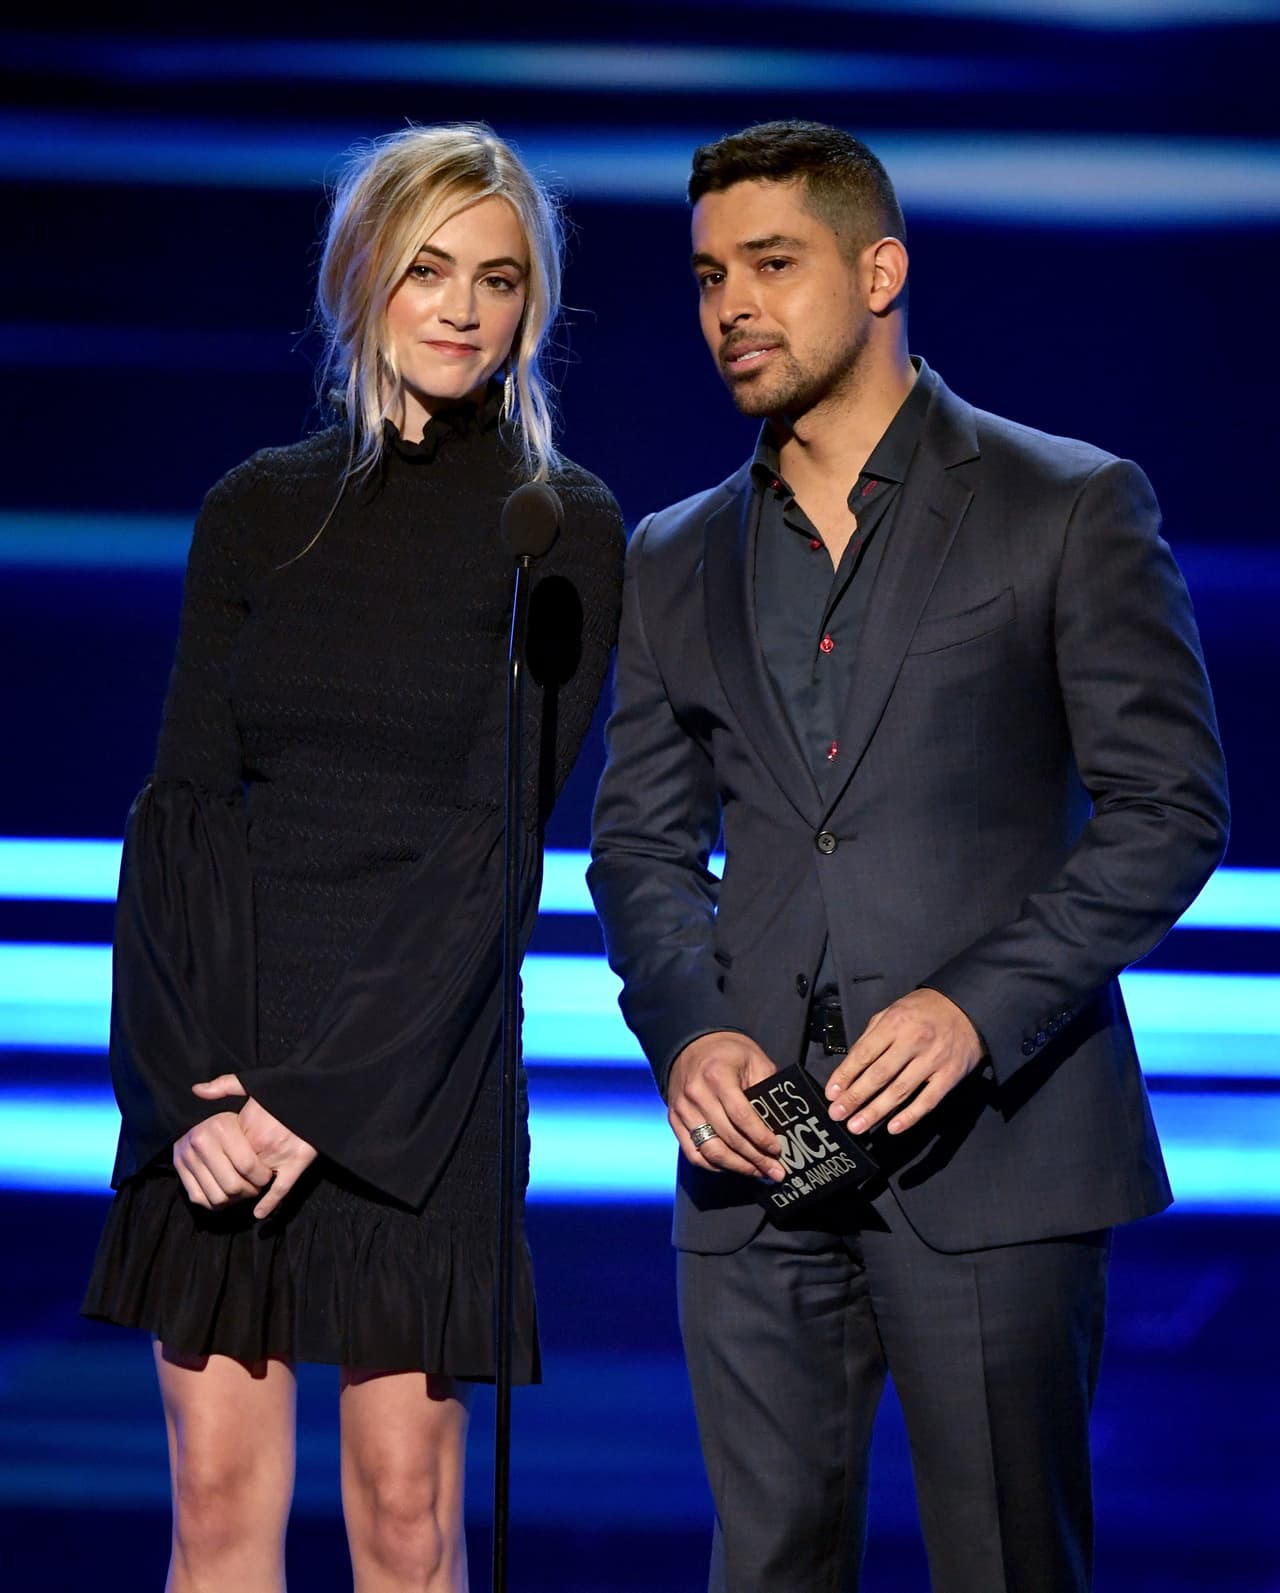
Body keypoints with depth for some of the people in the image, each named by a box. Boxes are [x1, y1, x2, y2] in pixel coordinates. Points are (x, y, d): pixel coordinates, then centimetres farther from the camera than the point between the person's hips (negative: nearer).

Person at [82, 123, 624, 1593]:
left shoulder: (564, 526, -1)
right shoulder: (257, 510, 9)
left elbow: (500, 836, -8)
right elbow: (181, 803, 3)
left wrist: (322, 1094, -14)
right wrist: (186, 1083, -10)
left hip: (415, 1069, -2)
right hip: (215, 1051, 3)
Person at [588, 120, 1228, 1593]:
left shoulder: (1068, 508, 1)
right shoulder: (674, 562, 15)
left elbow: (1170, 803, -4)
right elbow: (639, 846, 15)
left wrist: (981, 1005, -16)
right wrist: (687, 1032, -5)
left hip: (991, 1147, -4)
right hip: (753, 1145, 4)